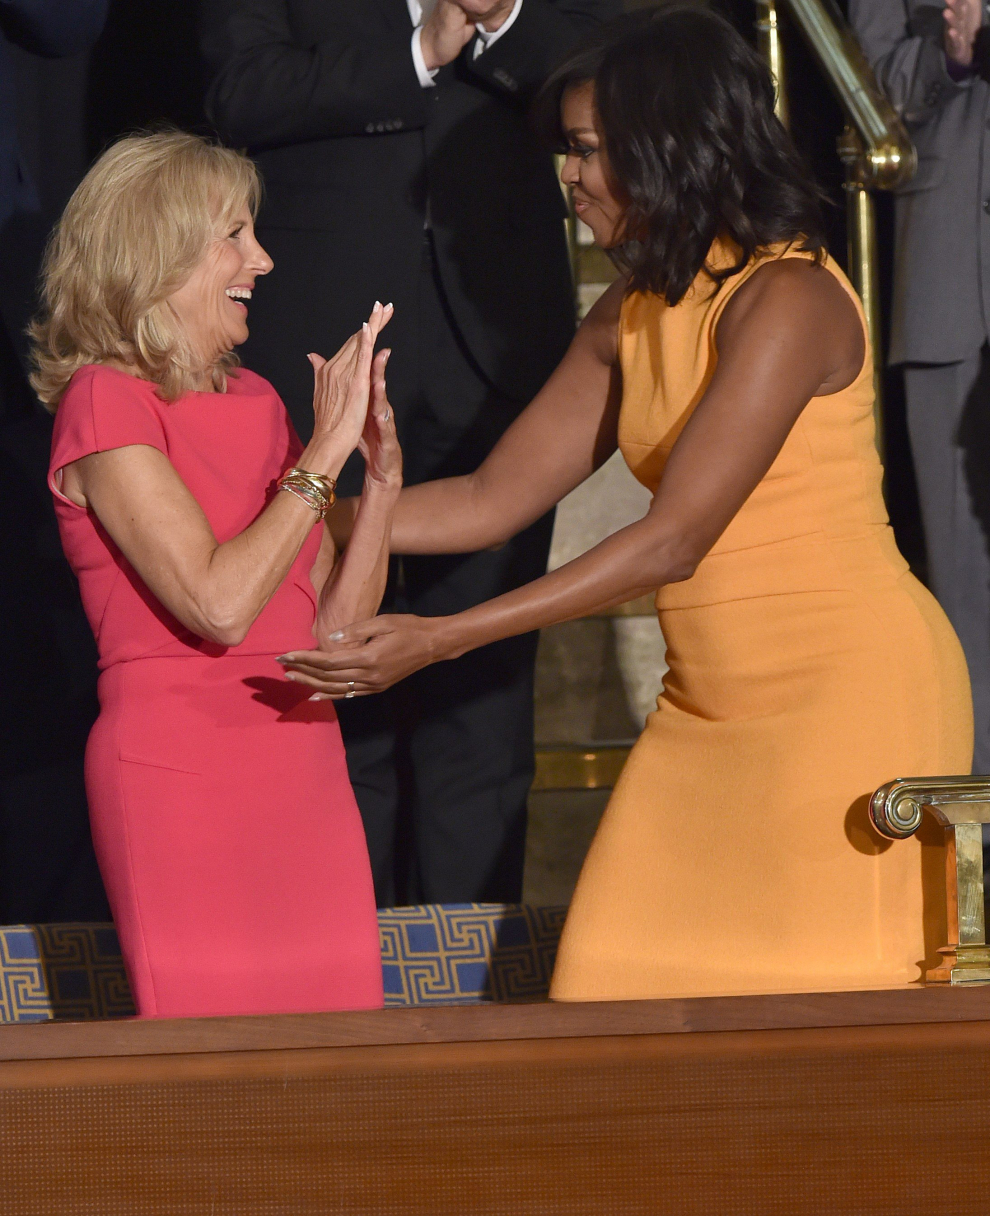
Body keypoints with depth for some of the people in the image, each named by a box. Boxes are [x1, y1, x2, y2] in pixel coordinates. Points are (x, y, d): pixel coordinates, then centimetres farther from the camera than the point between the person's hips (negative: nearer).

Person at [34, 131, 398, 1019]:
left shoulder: (254, 401, 16)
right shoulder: (104, 404, -7)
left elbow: (335, 625, 14)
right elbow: (218, 602, -19)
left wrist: (381, 477, 1)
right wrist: (322, 453, -13)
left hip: (302, 770, 7)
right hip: (177, 771, -7)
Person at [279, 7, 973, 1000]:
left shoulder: (788, 300, -16)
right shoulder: (631, 319, 11)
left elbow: (672, 542, -20)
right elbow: (494, 500, 14)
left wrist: (439, 641, -23)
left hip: (848, 689, -8)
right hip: (711, 710, 8)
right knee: (623, 993, -2)